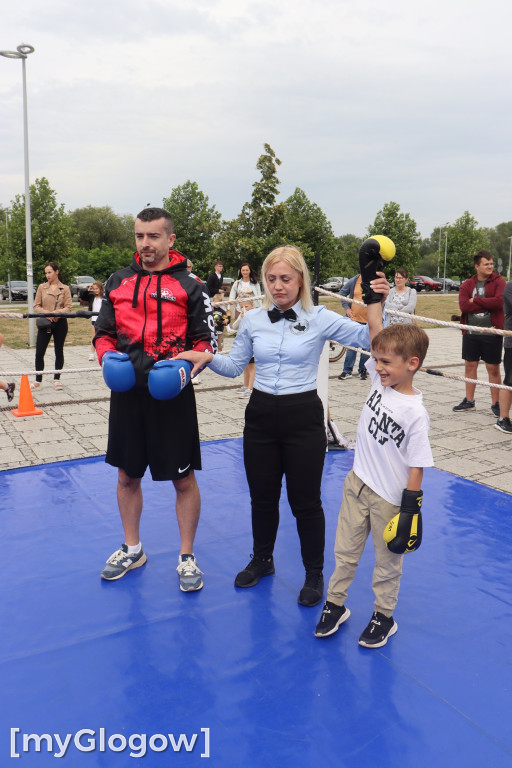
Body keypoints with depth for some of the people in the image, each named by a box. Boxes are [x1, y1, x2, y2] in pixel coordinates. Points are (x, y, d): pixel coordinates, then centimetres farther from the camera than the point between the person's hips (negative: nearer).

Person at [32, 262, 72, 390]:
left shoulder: (65, 288, 3)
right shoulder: (42, 287, 7)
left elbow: (68, 307, -4)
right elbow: (36, 306, 4)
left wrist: (57, 313, -20)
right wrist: (47, 314, -14)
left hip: (60, 323, -1)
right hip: (45, 323, 1)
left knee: (59, 351, 8)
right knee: (39, 352, -3)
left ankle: (57, 379, 19)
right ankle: (38, 380, 10)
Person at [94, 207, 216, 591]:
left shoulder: (190, 285, -3)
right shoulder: (118, 282, 8)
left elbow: (207, 340, -1)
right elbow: (103, 331, 14)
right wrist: (107, 354, -8)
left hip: (172, 392, -4)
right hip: (127, 390, 4)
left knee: (184, 479, 5)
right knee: (127, 475, 16)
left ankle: (187, 557, 24)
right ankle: (132, 550, 36)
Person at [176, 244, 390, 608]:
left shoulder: (320, 319, -7)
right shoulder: (253, 320, 2)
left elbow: (372, 339, -9)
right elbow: (235, 366, 10)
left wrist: (376, 302, -22)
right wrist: (207, 357, -7)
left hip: (303, 417, -3)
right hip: (260, 415, 3)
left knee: (305, 501, 8)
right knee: (262, 496, 16)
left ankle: (315, 574, 31)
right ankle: (262, 560, 42)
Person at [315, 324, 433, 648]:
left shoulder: (415, 413, -23)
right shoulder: (380, 381, -6)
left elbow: (417, 466, -18)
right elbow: (378, 338, -4)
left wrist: (410, 509, -15)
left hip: (389, 499, -5)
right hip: (357, 484, 6)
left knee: (387, 561, 16)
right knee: (346, 550, 18)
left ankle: (384, 617, 35)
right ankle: (335, 604, 37)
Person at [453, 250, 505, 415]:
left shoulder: (499, 282, -1)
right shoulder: (467, 285, 5)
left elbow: (499, 301, -19)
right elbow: (463, 306, -10)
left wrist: (476, 300, -12)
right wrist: (487, 304, -13)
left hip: (492, 332, -3)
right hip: (471, 332, 3)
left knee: (493, 368, 3)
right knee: (470, 366, 10)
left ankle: (495, 403, 14)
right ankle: (469, 401, 23)